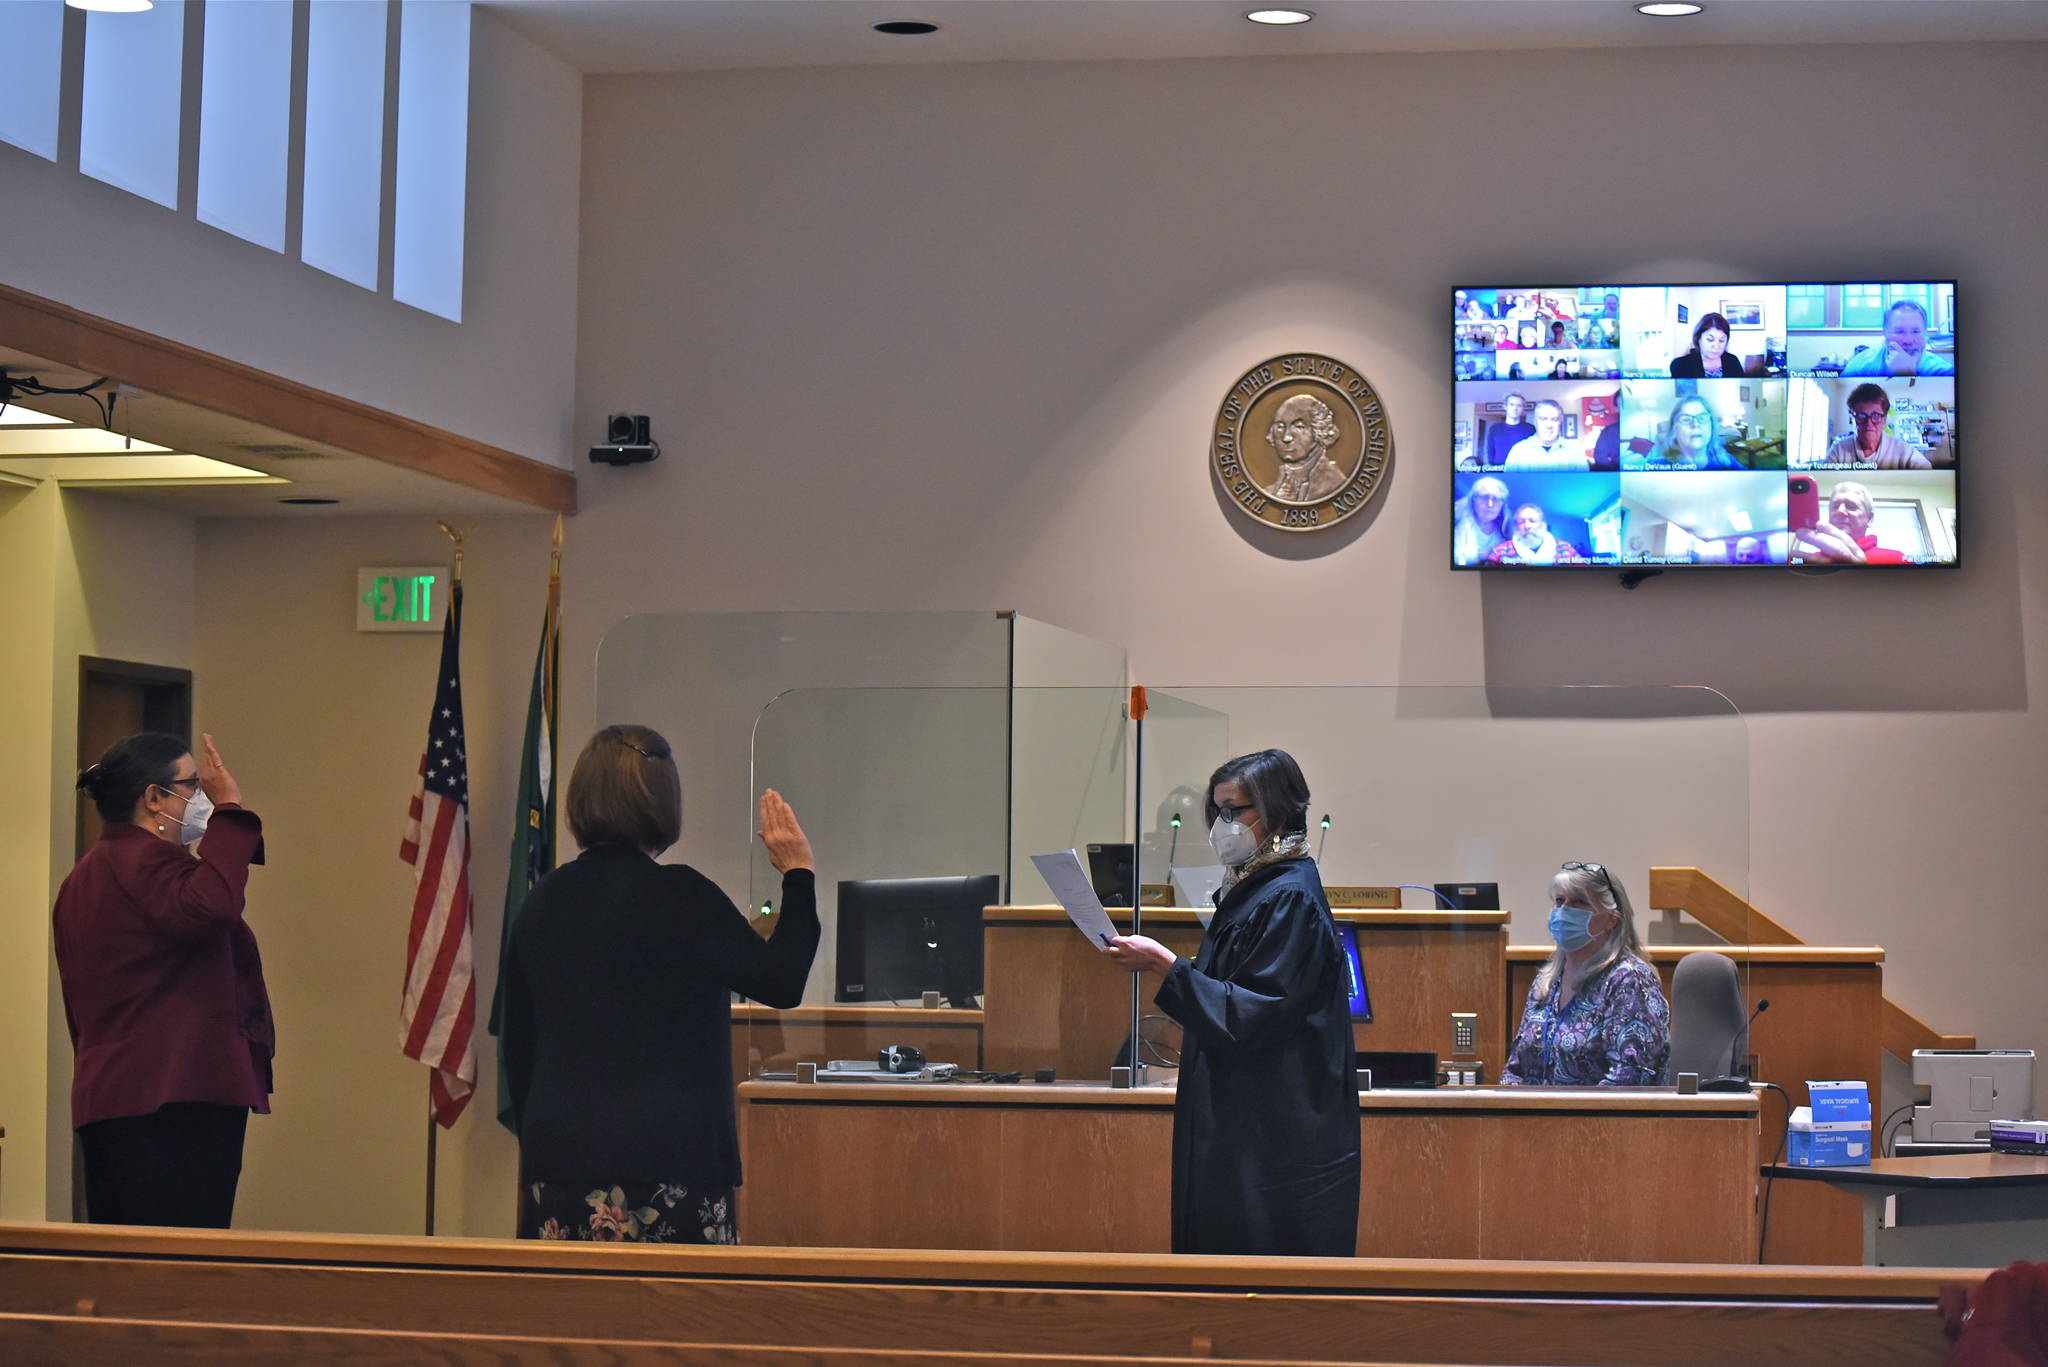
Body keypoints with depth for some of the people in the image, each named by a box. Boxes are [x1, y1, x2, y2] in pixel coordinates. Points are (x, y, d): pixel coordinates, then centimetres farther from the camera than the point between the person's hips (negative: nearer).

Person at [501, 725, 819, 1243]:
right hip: (666, 1159, -6)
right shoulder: (678, 894, -10)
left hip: (556, 1161, 6)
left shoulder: (543, 900, 8)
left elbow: (517, 1046, 15)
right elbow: (781, 982, -4)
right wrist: (798, 875, 6)